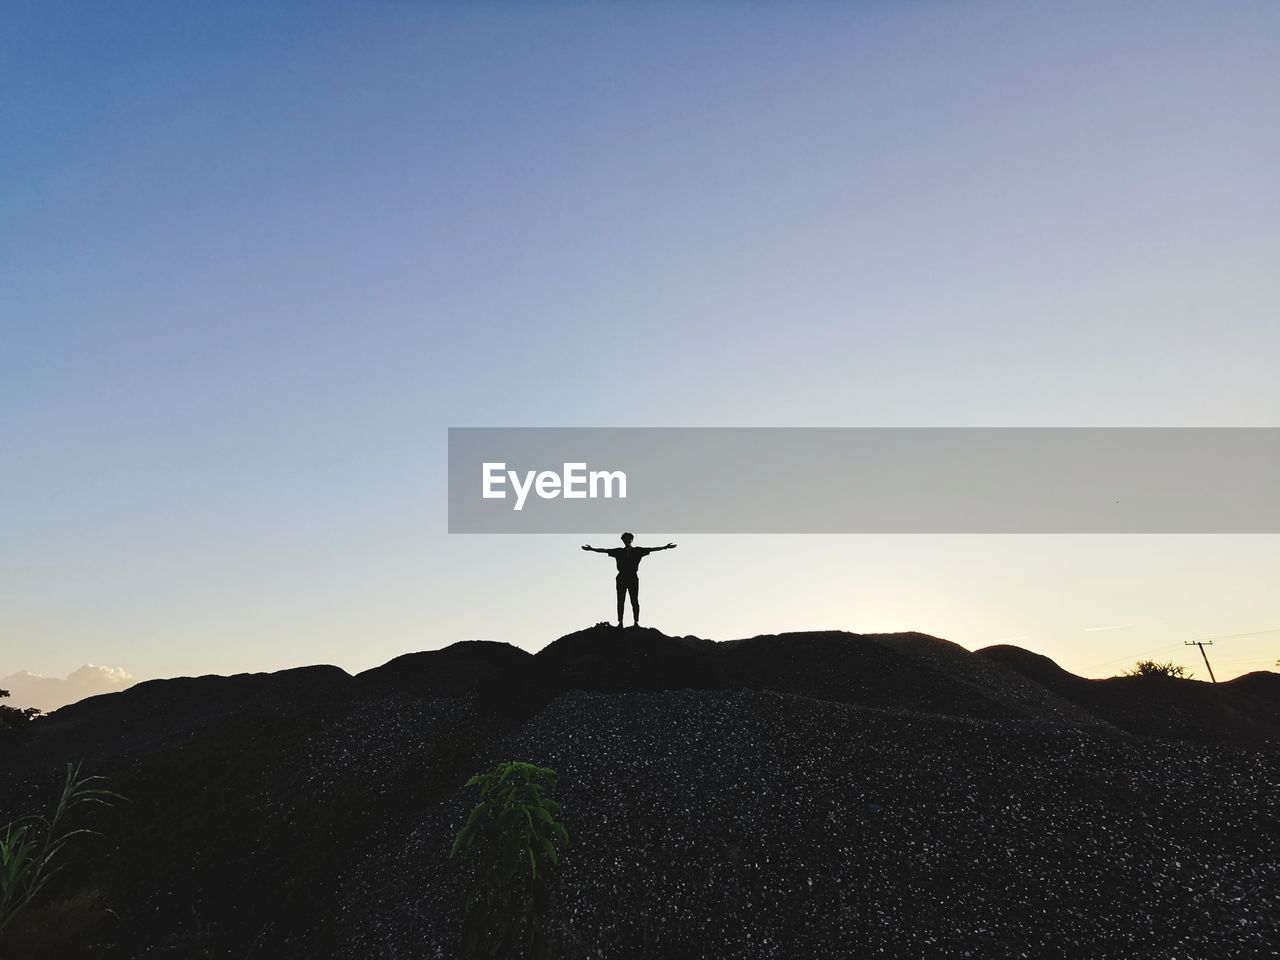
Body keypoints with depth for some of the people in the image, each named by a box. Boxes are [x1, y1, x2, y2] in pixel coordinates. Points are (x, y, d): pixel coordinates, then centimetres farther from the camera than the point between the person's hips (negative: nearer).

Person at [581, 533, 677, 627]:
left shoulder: (638, 551, 5)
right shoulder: (618, 551, 7)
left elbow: (651, 549, 1)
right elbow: (604, 550, 6)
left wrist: (665, 547, -5)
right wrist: (591, 549, 2)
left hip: (633, 579, -1)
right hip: (621, 579, 1)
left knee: (635, 601, -1)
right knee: (620, 601, 0)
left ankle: (636, 622, 3)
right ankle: (620, 622, 4)